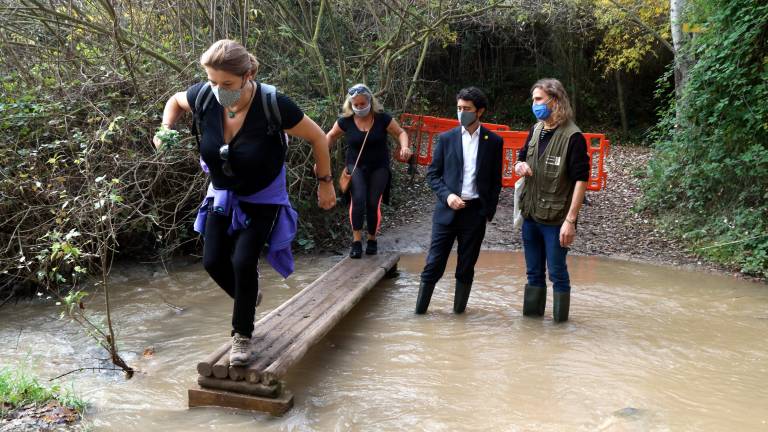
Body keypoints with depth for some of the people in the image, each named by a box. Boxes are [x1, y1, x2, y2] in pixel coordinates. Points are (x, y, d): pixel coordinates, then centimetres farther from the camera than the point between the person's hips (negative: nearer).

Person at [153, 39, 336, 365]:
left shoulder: (273, 105, -32)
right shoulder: (204, 96, -21)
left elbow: (317, 138, -15)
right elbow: (175, 101, 6)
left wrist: (325, 182, -6)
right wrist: (165, 130, -13)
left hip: (262, 198, -4)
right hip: (223, 193, 4)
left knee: (243, 261, -13)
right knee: (213, 261, 1)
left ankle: (242, 335, 10)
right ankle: (249, 296, 34)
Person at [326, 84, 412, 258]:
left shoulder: (382, 118, -10)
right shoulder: (346, 121, -6)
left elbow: (400, 133, -1)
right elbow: (331, 136, 9)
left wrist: (404, 146, -22)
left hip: (378, 167, 0)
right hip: (355, 166, 0)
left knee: (373, 203, -7)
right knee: (358, 199, -21)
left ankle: (372, 239, 17)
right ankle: (357, 241, -10)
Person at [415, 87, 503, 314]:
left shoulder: (494, 141, 3)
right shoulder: (446, 138, 3)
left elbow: (496, 180, 7)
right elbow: (432, 173, 5)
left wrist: (490, 211, 2)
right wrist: (447, 195, -11)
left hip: (476, 211, 0)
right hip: (447, 209, 0)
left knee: (466, 266, 7)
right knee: (434, 263, -1)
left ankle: (459, 309, 20)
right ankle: (419, 310, 6)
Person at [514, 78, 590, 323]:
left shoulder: (572, 136, -14)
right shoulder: (535, 130, 8)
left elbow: (581, 180, -16)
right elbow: (522, 158, 22)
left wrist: (570, 220, -21)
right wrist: (519, 165, -4)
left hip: (555, 218, -7)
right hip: (530, 215, 7)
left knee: (557, 274, 4)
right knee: (533, 273, 16)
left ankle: (560, 321, 17)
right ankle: (531, 317, 28)